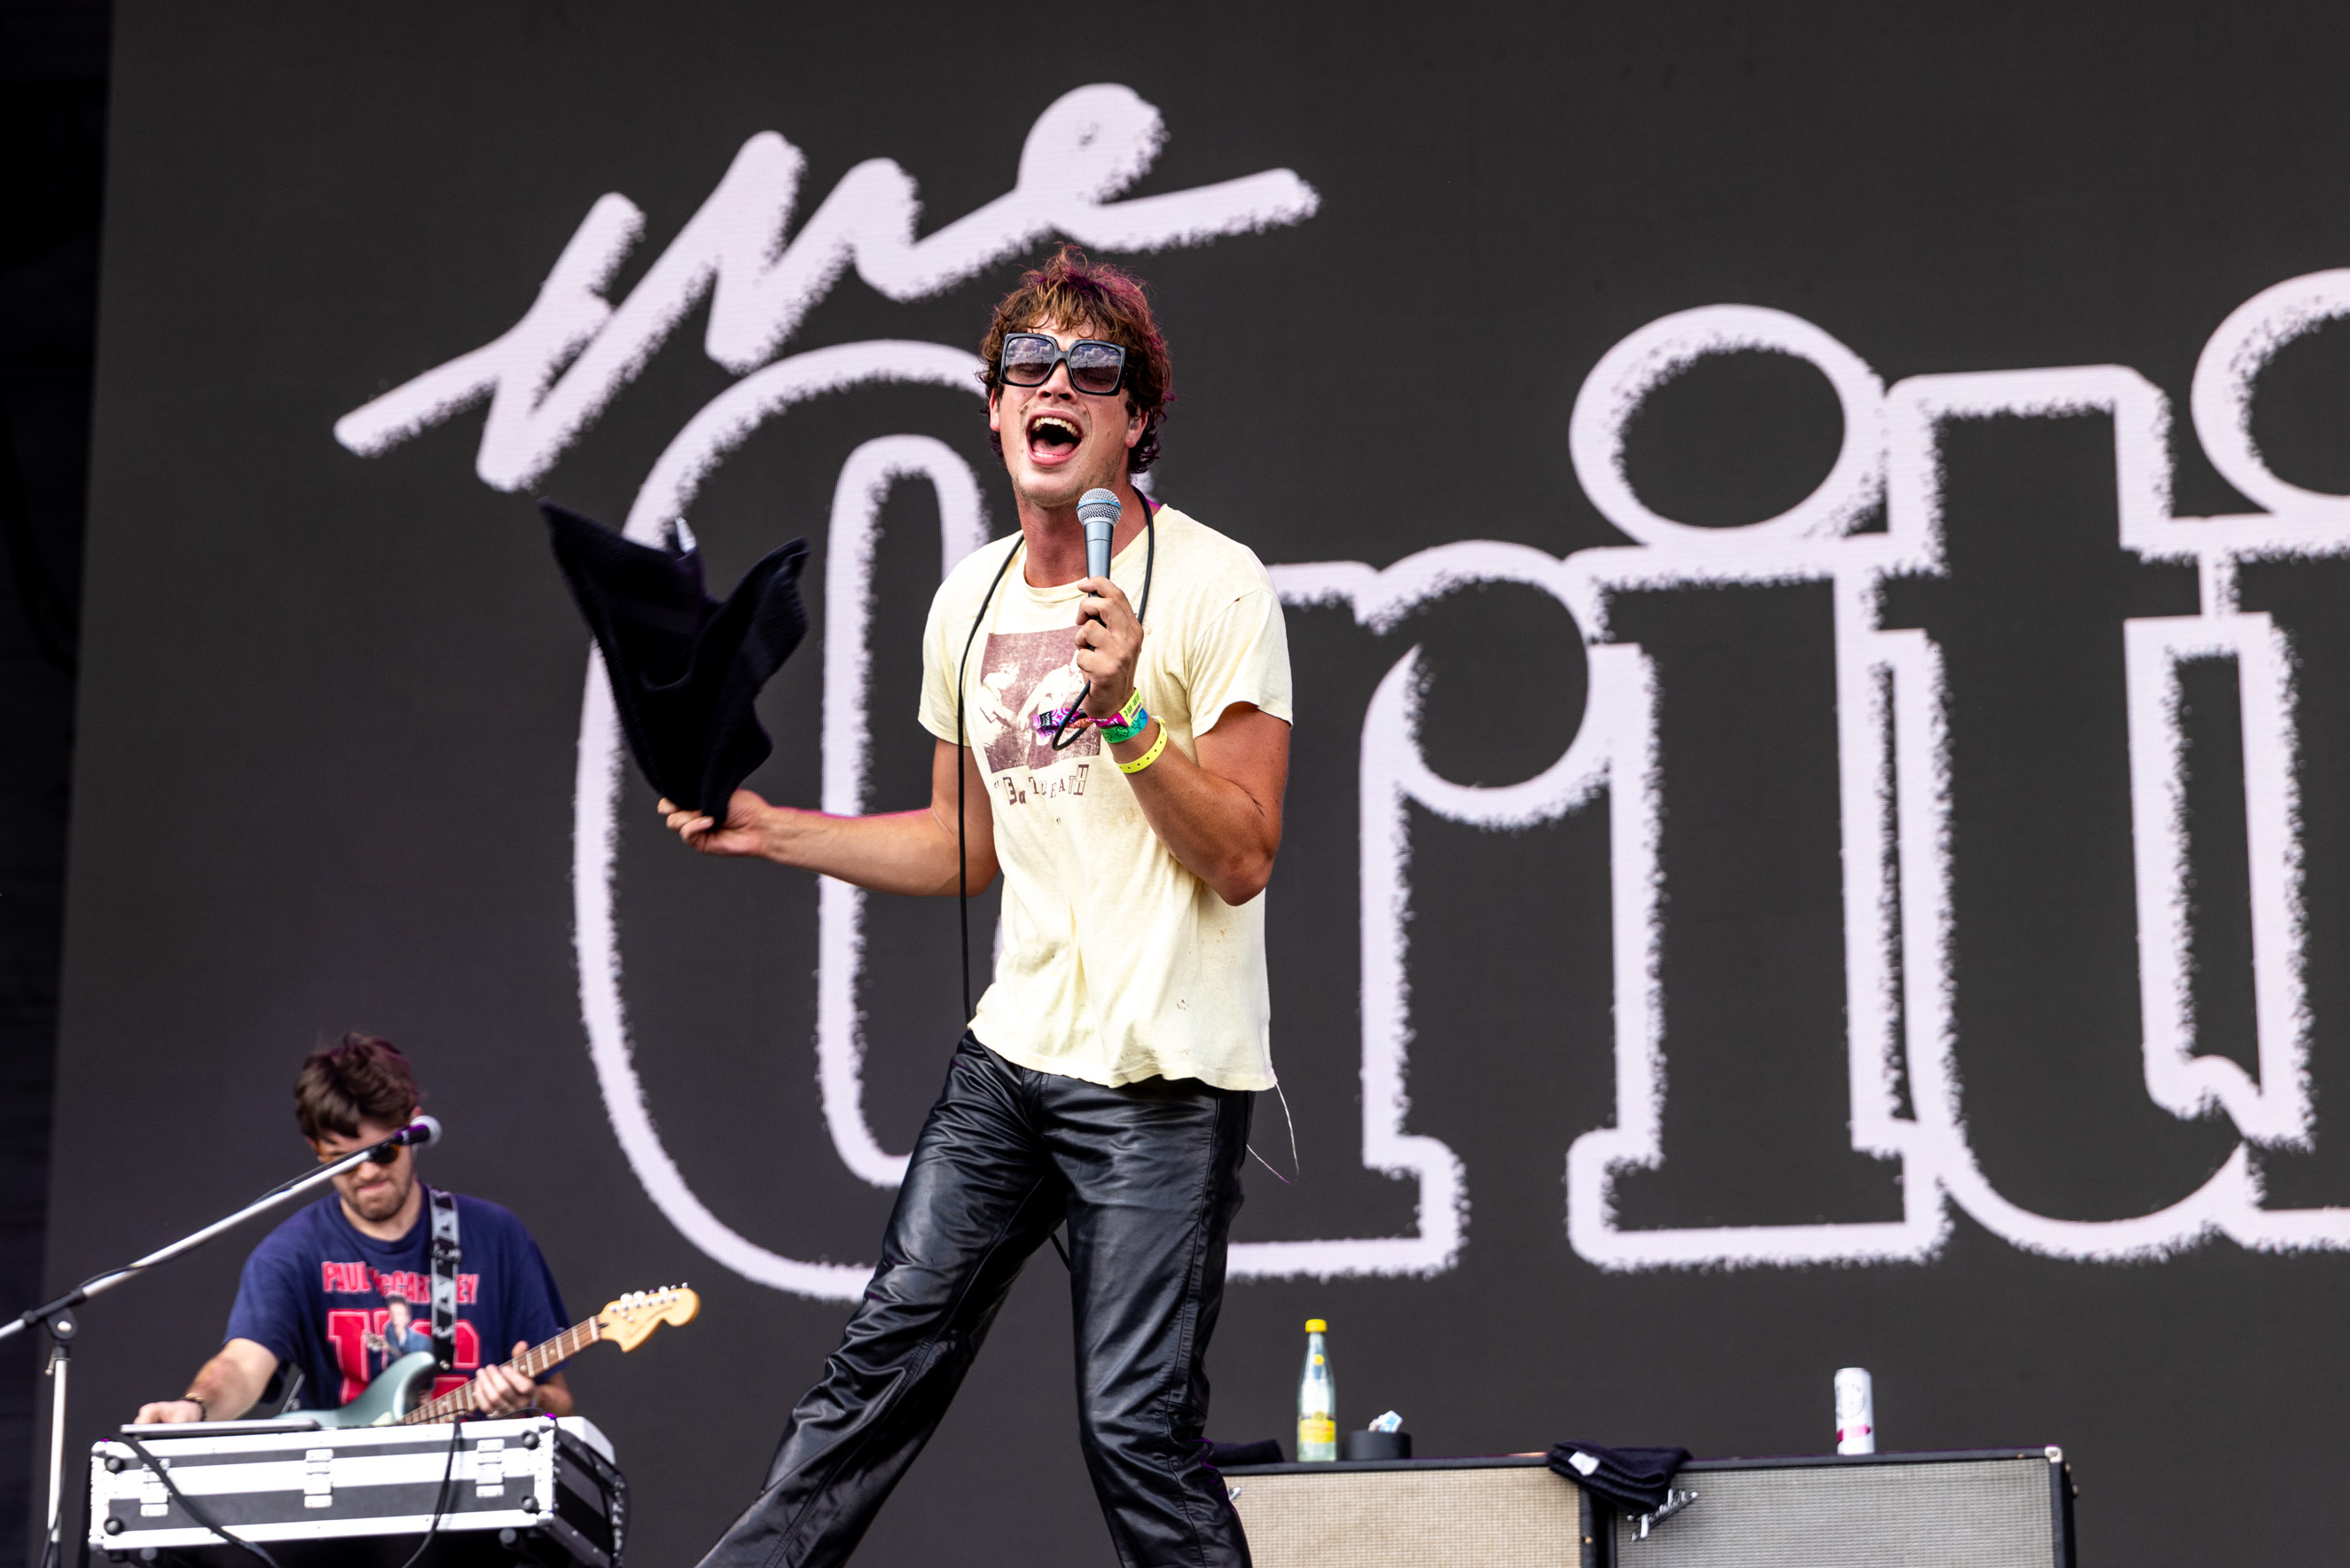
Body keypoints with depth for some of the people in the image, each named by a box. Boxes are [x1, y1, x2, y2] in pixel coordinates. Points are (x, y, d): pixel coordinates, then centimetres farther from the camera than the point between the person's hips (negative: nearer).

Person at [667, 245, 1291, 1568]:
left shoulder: (1216, 587, -9)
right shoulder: (971, 601, 12)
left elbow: (1244, 859, -14)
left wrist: (1125, 707, -25)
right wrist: (770, 829, 14)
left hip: (1162, 1077, -6)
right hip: (1012, 1055, 6)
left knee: (1136, 1426, -8)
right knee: (884, 1357, 8)